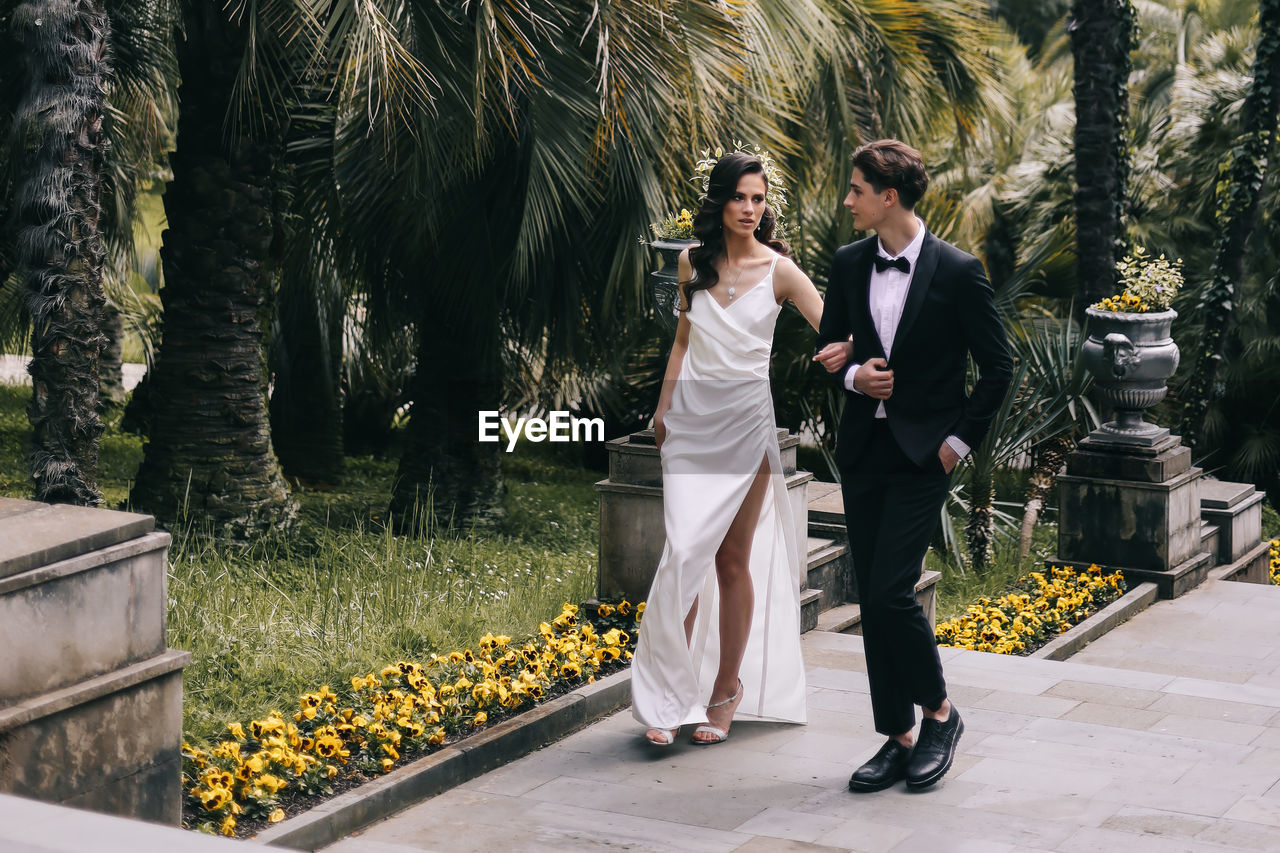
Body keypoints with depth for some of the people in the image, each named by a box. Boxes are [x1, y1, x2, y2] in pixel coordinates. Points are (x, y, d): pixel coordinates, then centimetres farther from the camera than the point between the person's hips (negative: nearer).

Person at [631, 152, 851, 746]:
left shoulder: (778, 270, -5)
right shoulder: (693, 262, 6)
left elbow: (835, 328, -12)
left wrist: (843, 350, -34)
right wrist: (664, 405, 17)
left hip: (745, 418, -2)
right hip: (691, 415, 2)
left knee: (734, 559, 4)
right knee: (684, 551, -8)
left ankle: (726, 689, 18)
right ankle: (670, 695, 0)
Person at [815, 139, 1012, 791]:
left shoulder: (958, 272, -9)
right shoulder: (848, 264, 5)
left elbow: (998, 366, -2)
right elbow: (827, 345, 17)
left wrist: (961, 439, -5)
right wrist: (853, 376, -4)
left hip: (922, 455, -5)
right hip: (861, 452, 5)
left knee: (890, 592, -14)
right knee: (871, 600, 6)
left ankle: (939, 713, 9)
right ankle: (899, 737, 16)